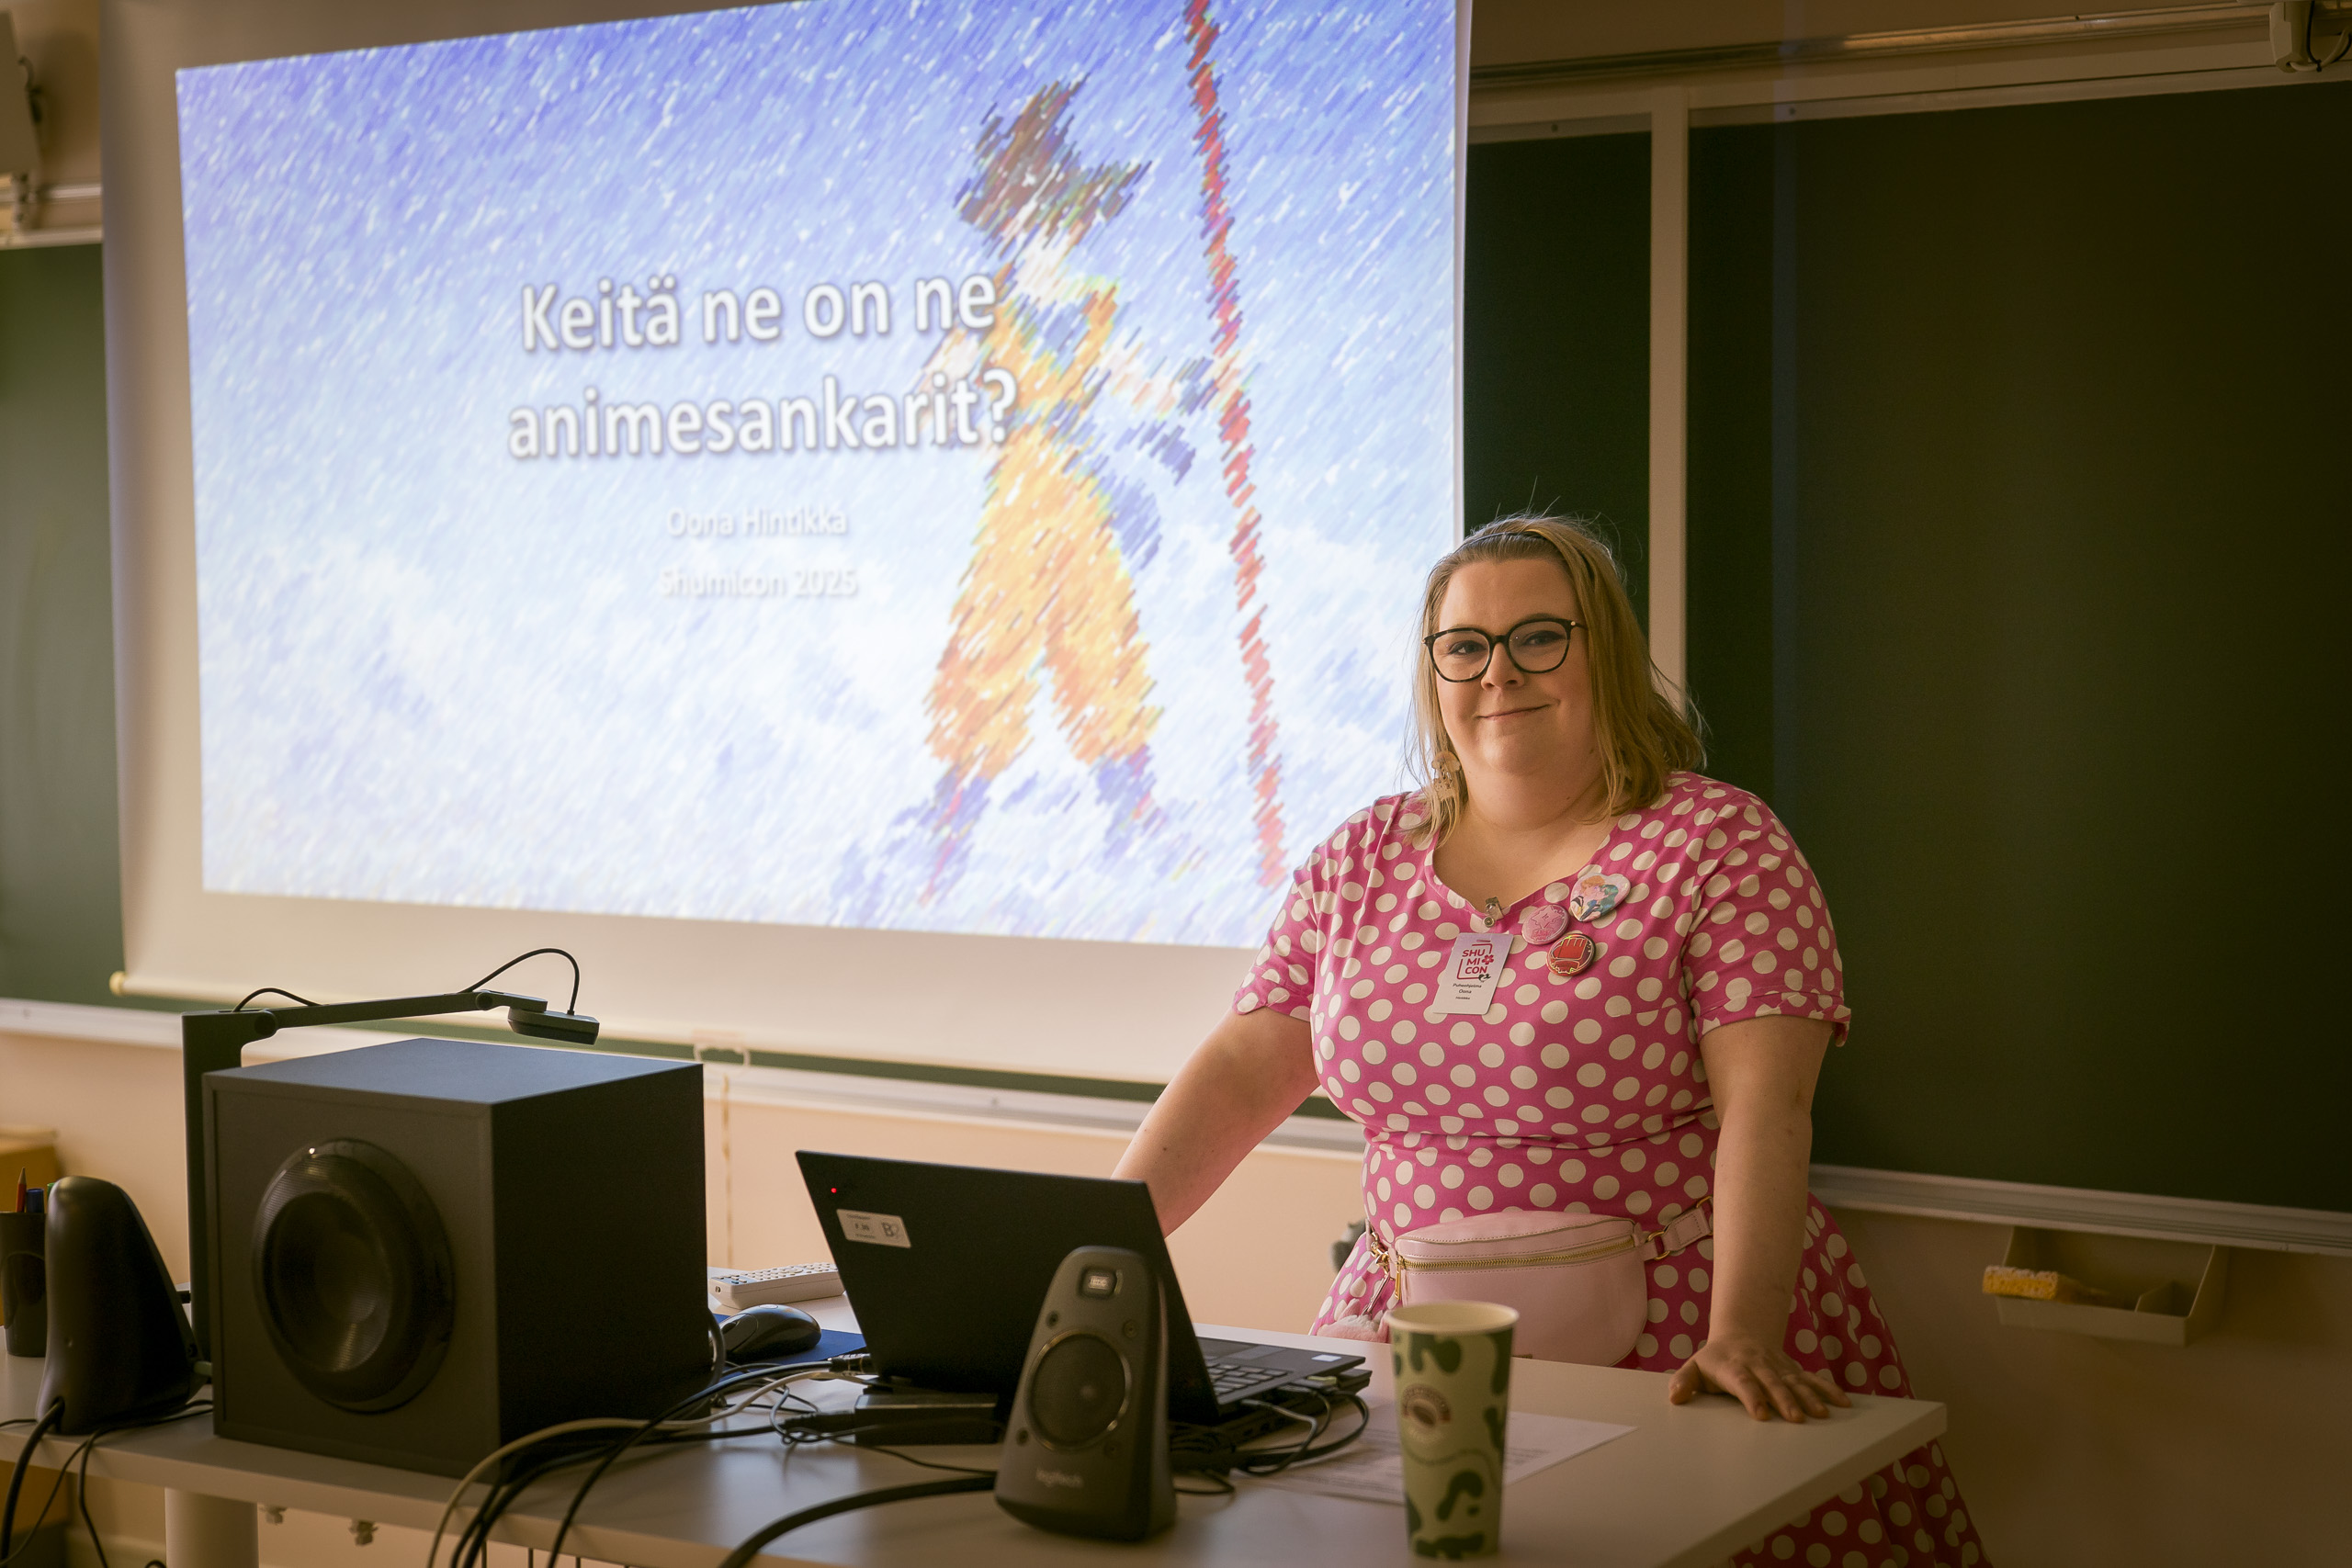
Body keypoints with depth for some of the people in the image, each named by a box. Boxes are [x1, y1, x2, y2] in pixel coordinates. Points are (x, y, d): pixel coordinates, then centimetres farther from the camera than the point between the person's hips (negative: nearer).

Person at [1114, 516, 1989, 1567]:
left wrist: (1741, 1338, -26)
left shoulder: (1719, 843, -3)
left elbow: (1762, 1108, -13)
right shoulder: (1363, 860, 10)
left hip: (1668, 1356, -3)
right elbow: (1238, 1079, 9)